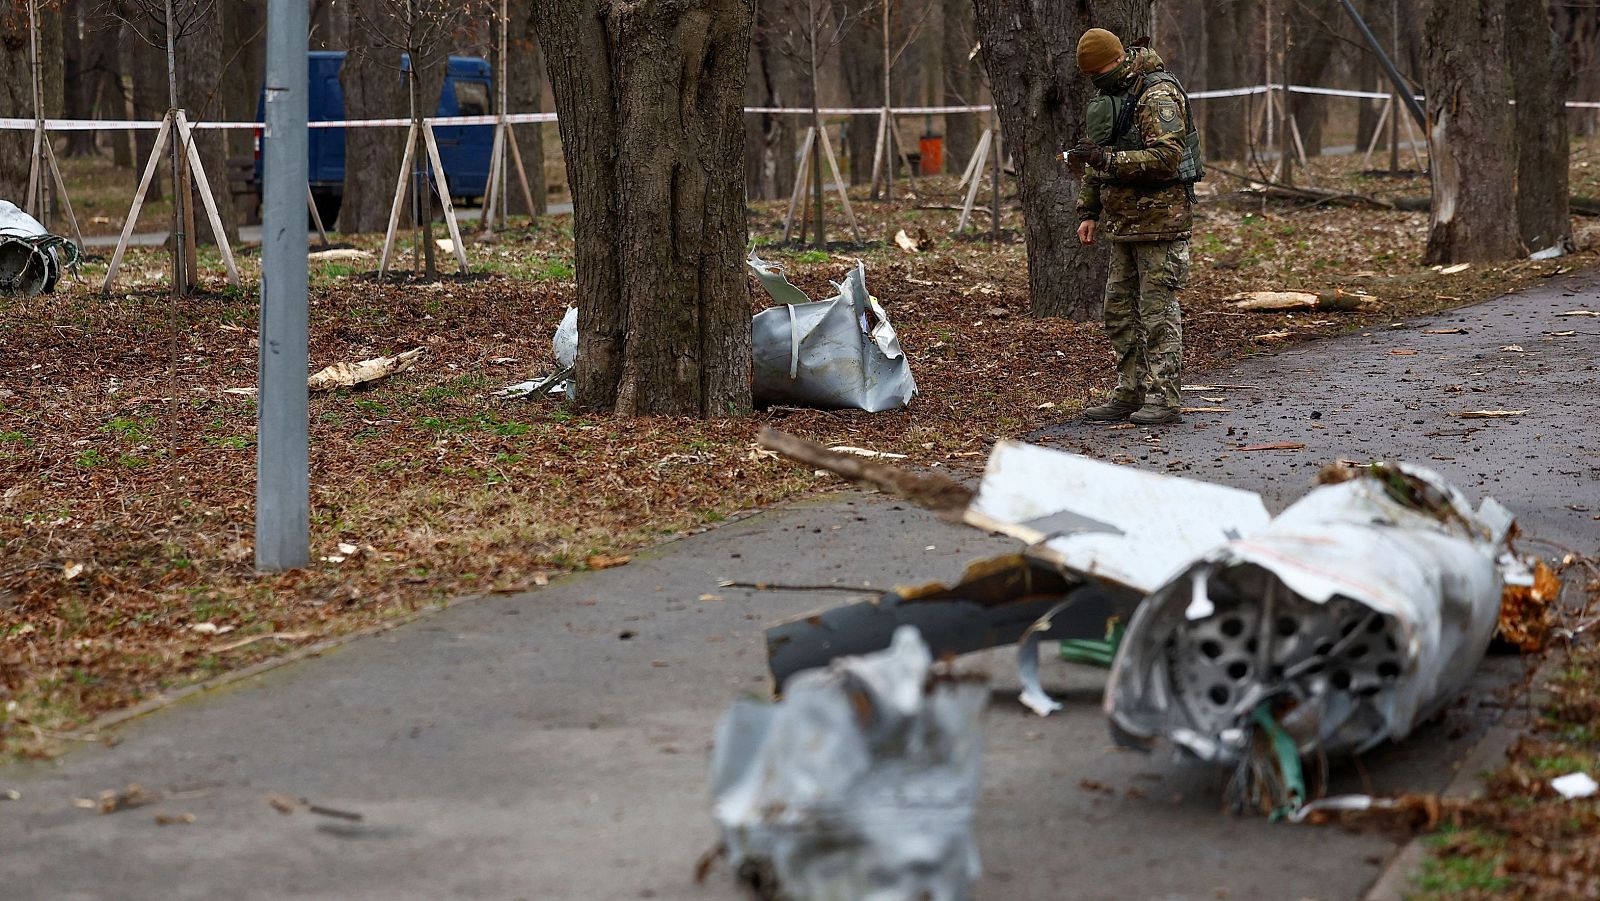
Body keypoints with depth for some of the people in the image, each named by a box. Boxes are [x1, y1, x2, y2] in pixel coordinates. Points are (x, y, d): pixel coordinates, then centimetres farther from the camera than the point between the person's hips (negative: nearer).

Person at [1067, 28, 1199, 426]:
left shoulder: (1157, 96, -14)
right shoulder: (1111, 96, 16)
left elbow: (1166, 157, -24)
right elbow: (1097, 160, 24)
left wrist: (1109, 160, -26)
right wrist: (1088, 212, 16)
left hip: (1159, 221, -10)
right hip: (1124, 223, 10)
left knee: (1158, 311, -7)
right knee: (1120, 312, 11)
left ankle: (1165, 398, -3)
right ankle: (1130, 393, 18)